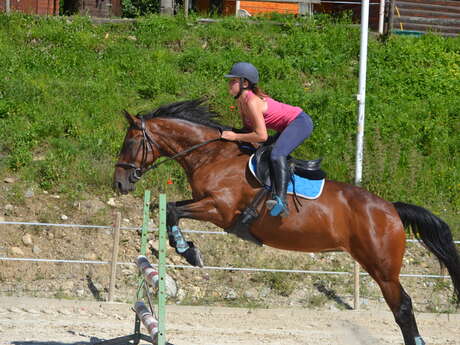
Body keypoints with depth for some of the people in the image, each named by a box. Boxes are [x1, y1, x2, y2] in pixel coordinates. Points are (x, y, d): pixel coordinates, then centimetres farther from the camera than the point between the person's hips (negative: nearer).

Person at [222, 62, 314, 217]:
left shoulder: (252, 102, -24)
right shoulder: (241, 101, 4)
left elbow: (261, 136, -27)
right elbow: (248, 127, 15)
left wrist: (235, 136, -21)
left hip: (300, 122, -11)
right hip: (287, 128, 11)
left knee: (277, 155, -32)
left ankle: (281, 201, -41)